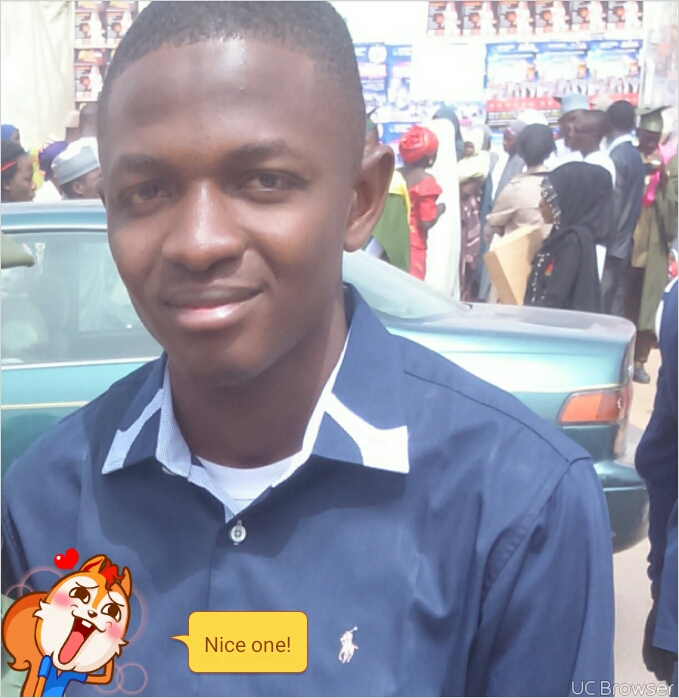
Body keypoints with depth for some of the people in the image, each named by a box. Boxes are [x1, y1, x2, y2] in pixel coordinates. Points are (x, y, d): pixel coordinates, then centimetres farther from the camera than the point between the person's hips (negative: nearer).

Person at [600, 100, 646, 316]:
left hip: (611, 244, -9)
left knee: (602, 305, -5)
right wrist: (621, 236, 17)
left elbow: (612, 205, -17)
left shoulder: (616, 157, -14)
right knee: (616, 302, 11)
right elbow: (629, 202, 13)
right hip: (624, 242, 9)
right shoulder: (636, 156, 11)